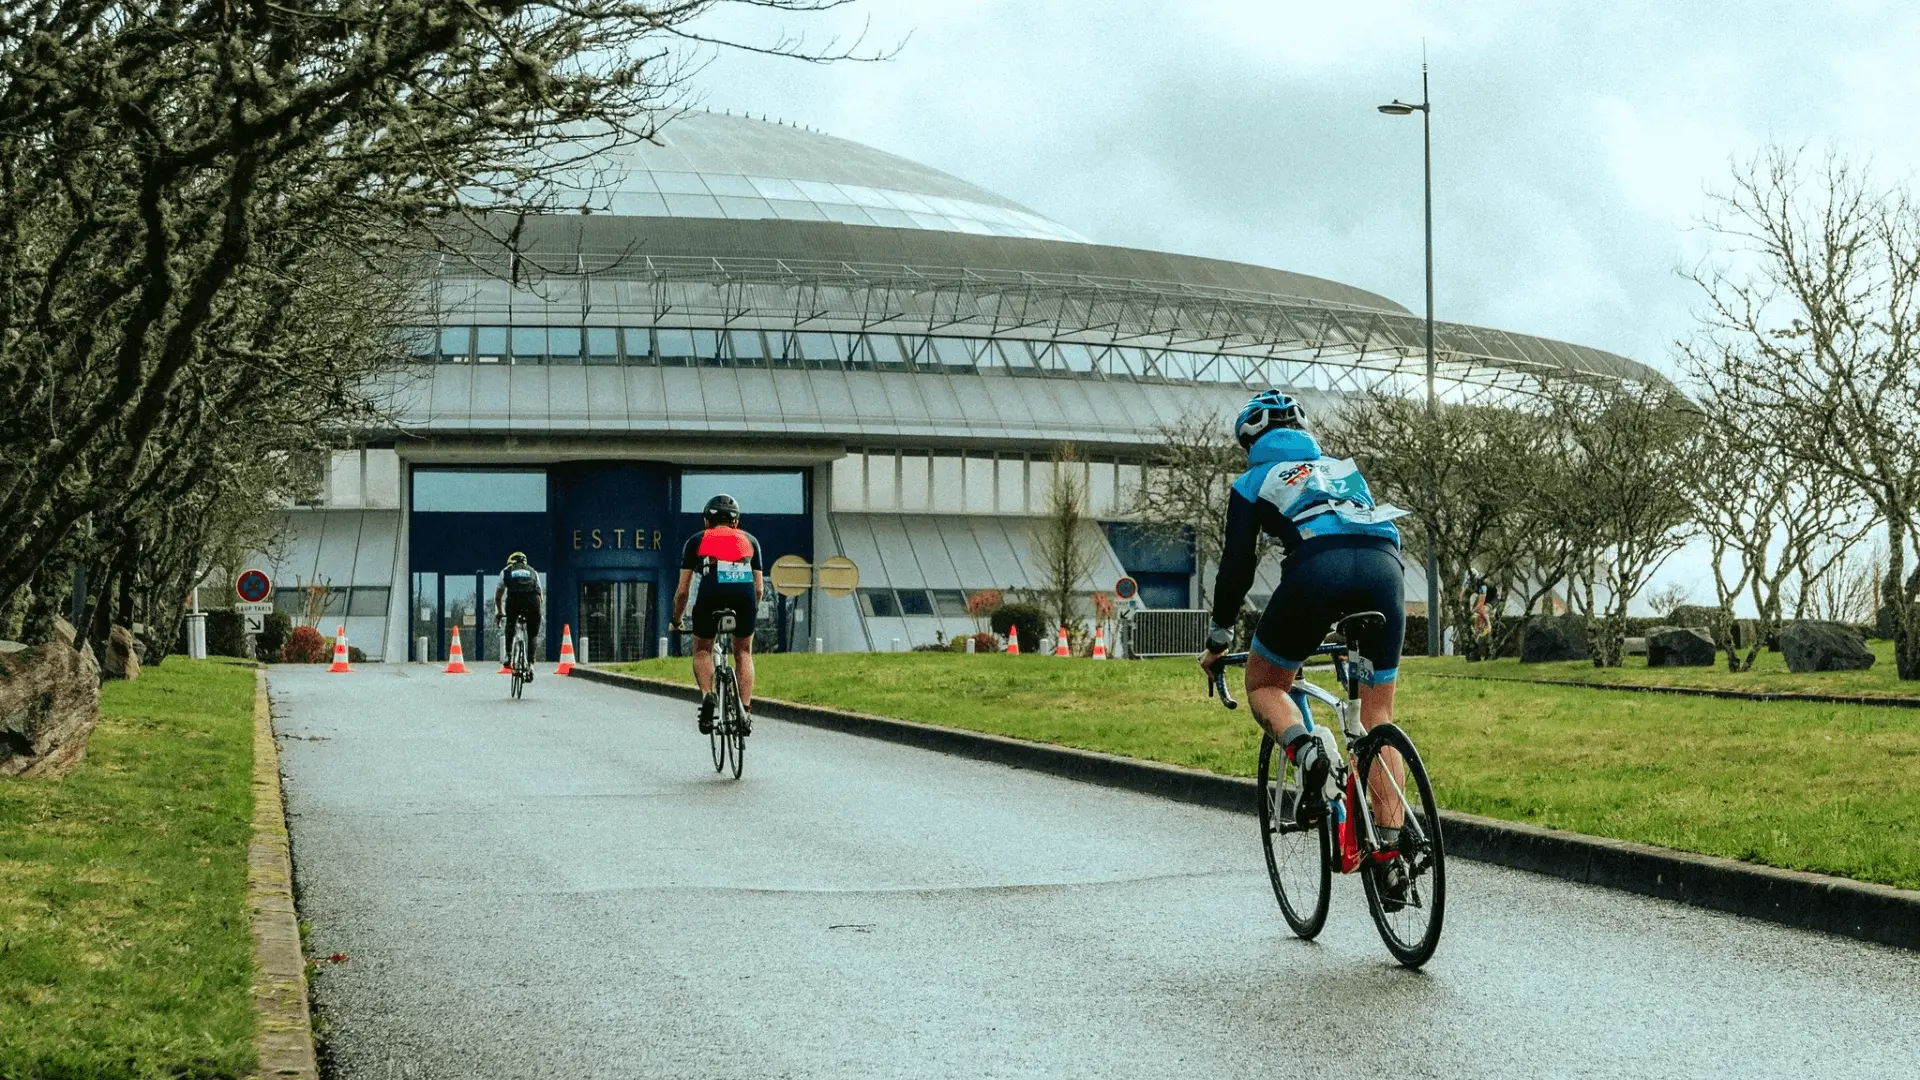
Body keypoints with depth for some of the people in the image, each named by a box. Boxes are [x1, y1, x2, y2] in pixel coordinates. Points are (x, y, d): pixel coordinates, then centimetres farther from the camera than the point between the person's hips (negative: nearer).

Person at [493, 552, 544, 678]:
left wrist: (499, 612, 43)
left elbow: (498, 595, 29)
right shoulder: (533, 572, 31)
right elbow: (540, 595, 30)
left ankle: (508, 655, 14)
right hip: (532, 601, 1)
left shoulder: (506, 571, 28)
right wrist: (536, 610, 44)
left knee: (509, 627, 27)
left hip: (513, 601, -1)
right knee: (532, 635, 14)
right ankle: (530, 664, 2)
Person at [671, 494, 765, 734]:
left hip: (711, 596, -1)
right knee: (743, 652, 21)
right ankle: (745, 710, 11)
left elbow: (683, 590, 23)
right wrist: (751, 610, 43)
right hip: (744, 597, 1)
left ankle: (707, 695, -3)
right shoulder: (749, 540, 30)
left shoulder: (697, 541, 26)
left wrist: (676, 621, 36)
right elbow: (759, 587, 25)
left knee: (702, 650, 21)